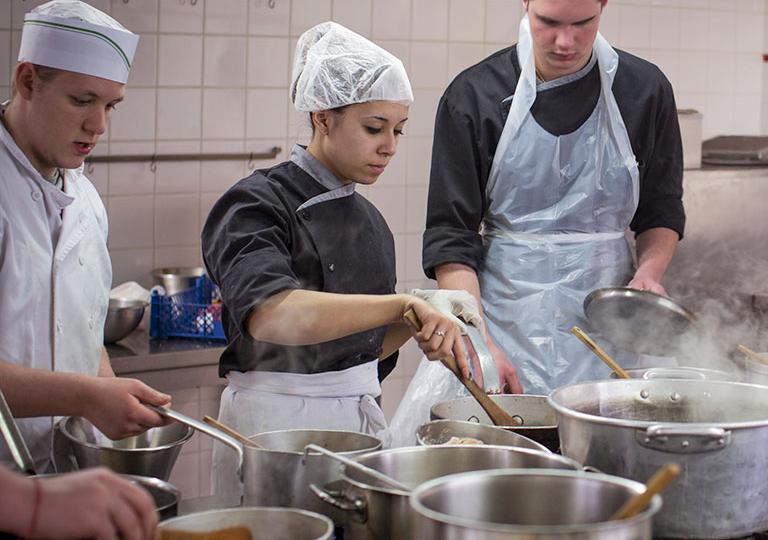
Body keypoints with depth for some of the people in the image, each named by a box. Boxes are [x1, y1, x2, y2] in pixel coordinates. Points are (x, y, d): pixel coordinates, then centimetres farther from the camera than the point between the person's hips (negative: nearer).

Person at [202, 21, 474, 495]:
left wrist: (420, 320, -2)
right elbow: (269, 315, -33)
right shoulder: (257, 207, -13)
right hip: (278, 421, -7)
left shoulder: (369, 220, 11)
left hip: (361, 417, 7)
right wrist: (405, 303, -38)